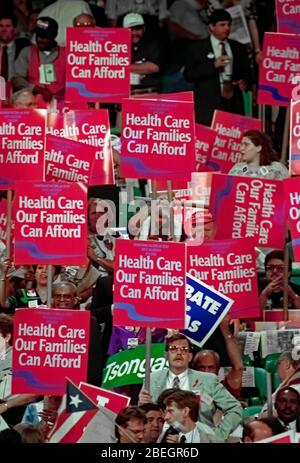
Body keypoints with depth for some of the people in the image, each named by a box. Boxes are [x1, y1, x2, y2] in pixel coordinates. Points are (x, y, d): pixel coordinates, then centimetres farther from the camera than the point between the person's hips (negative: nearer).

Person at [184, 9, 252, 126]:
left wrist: (245, 82, -3)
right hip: (208, 107, -3)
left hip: (234, 105, 3)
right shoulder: (196, 48, 6)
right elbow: (188, 75, -2)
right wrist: (213, 65, -14)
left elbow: (246, 73, 22)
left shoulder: (239, 48, 16)